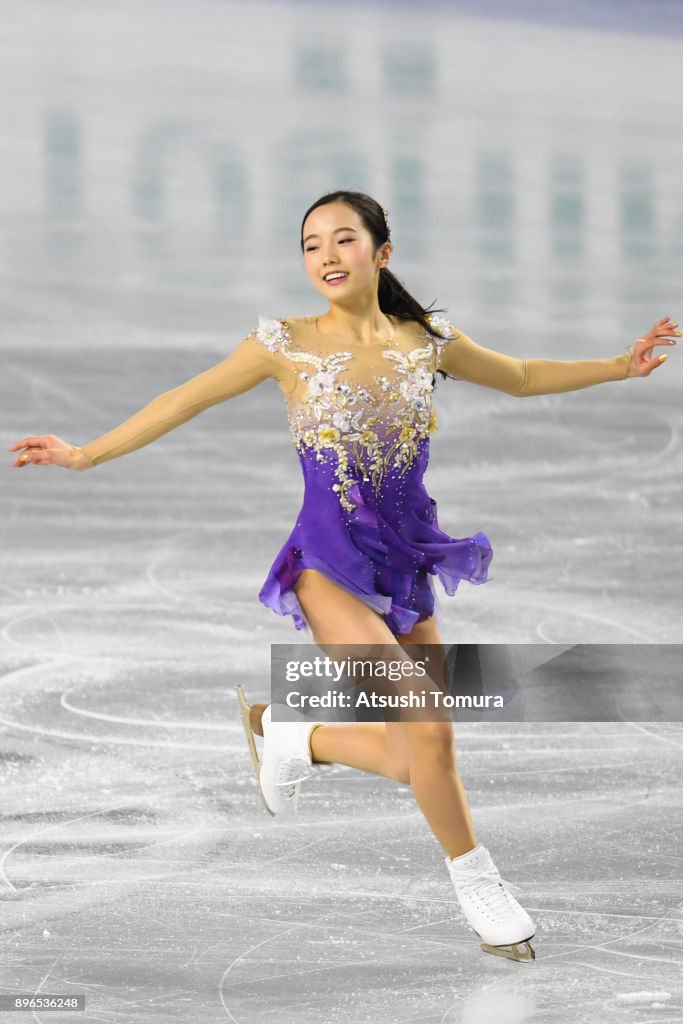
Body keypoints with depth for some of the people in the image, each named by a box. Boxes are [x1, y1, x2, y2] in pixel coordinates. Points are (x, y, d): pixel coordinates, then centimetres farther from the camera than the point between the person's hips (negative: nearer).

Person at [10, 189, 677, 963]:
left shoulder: (426, 342, 4)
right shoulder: (287, 345, -4)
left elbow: (521, 377, 19)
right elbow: (187, 400, 2)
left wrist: (621, 365, 14)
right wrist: (86, 455, 1)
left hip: (405, 563, 5)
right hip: (330, 564, -5)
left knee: (412, 761, 1)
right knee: (428, 731, -19)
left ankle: (290, 733, 29)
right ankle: (476, 882, 3)